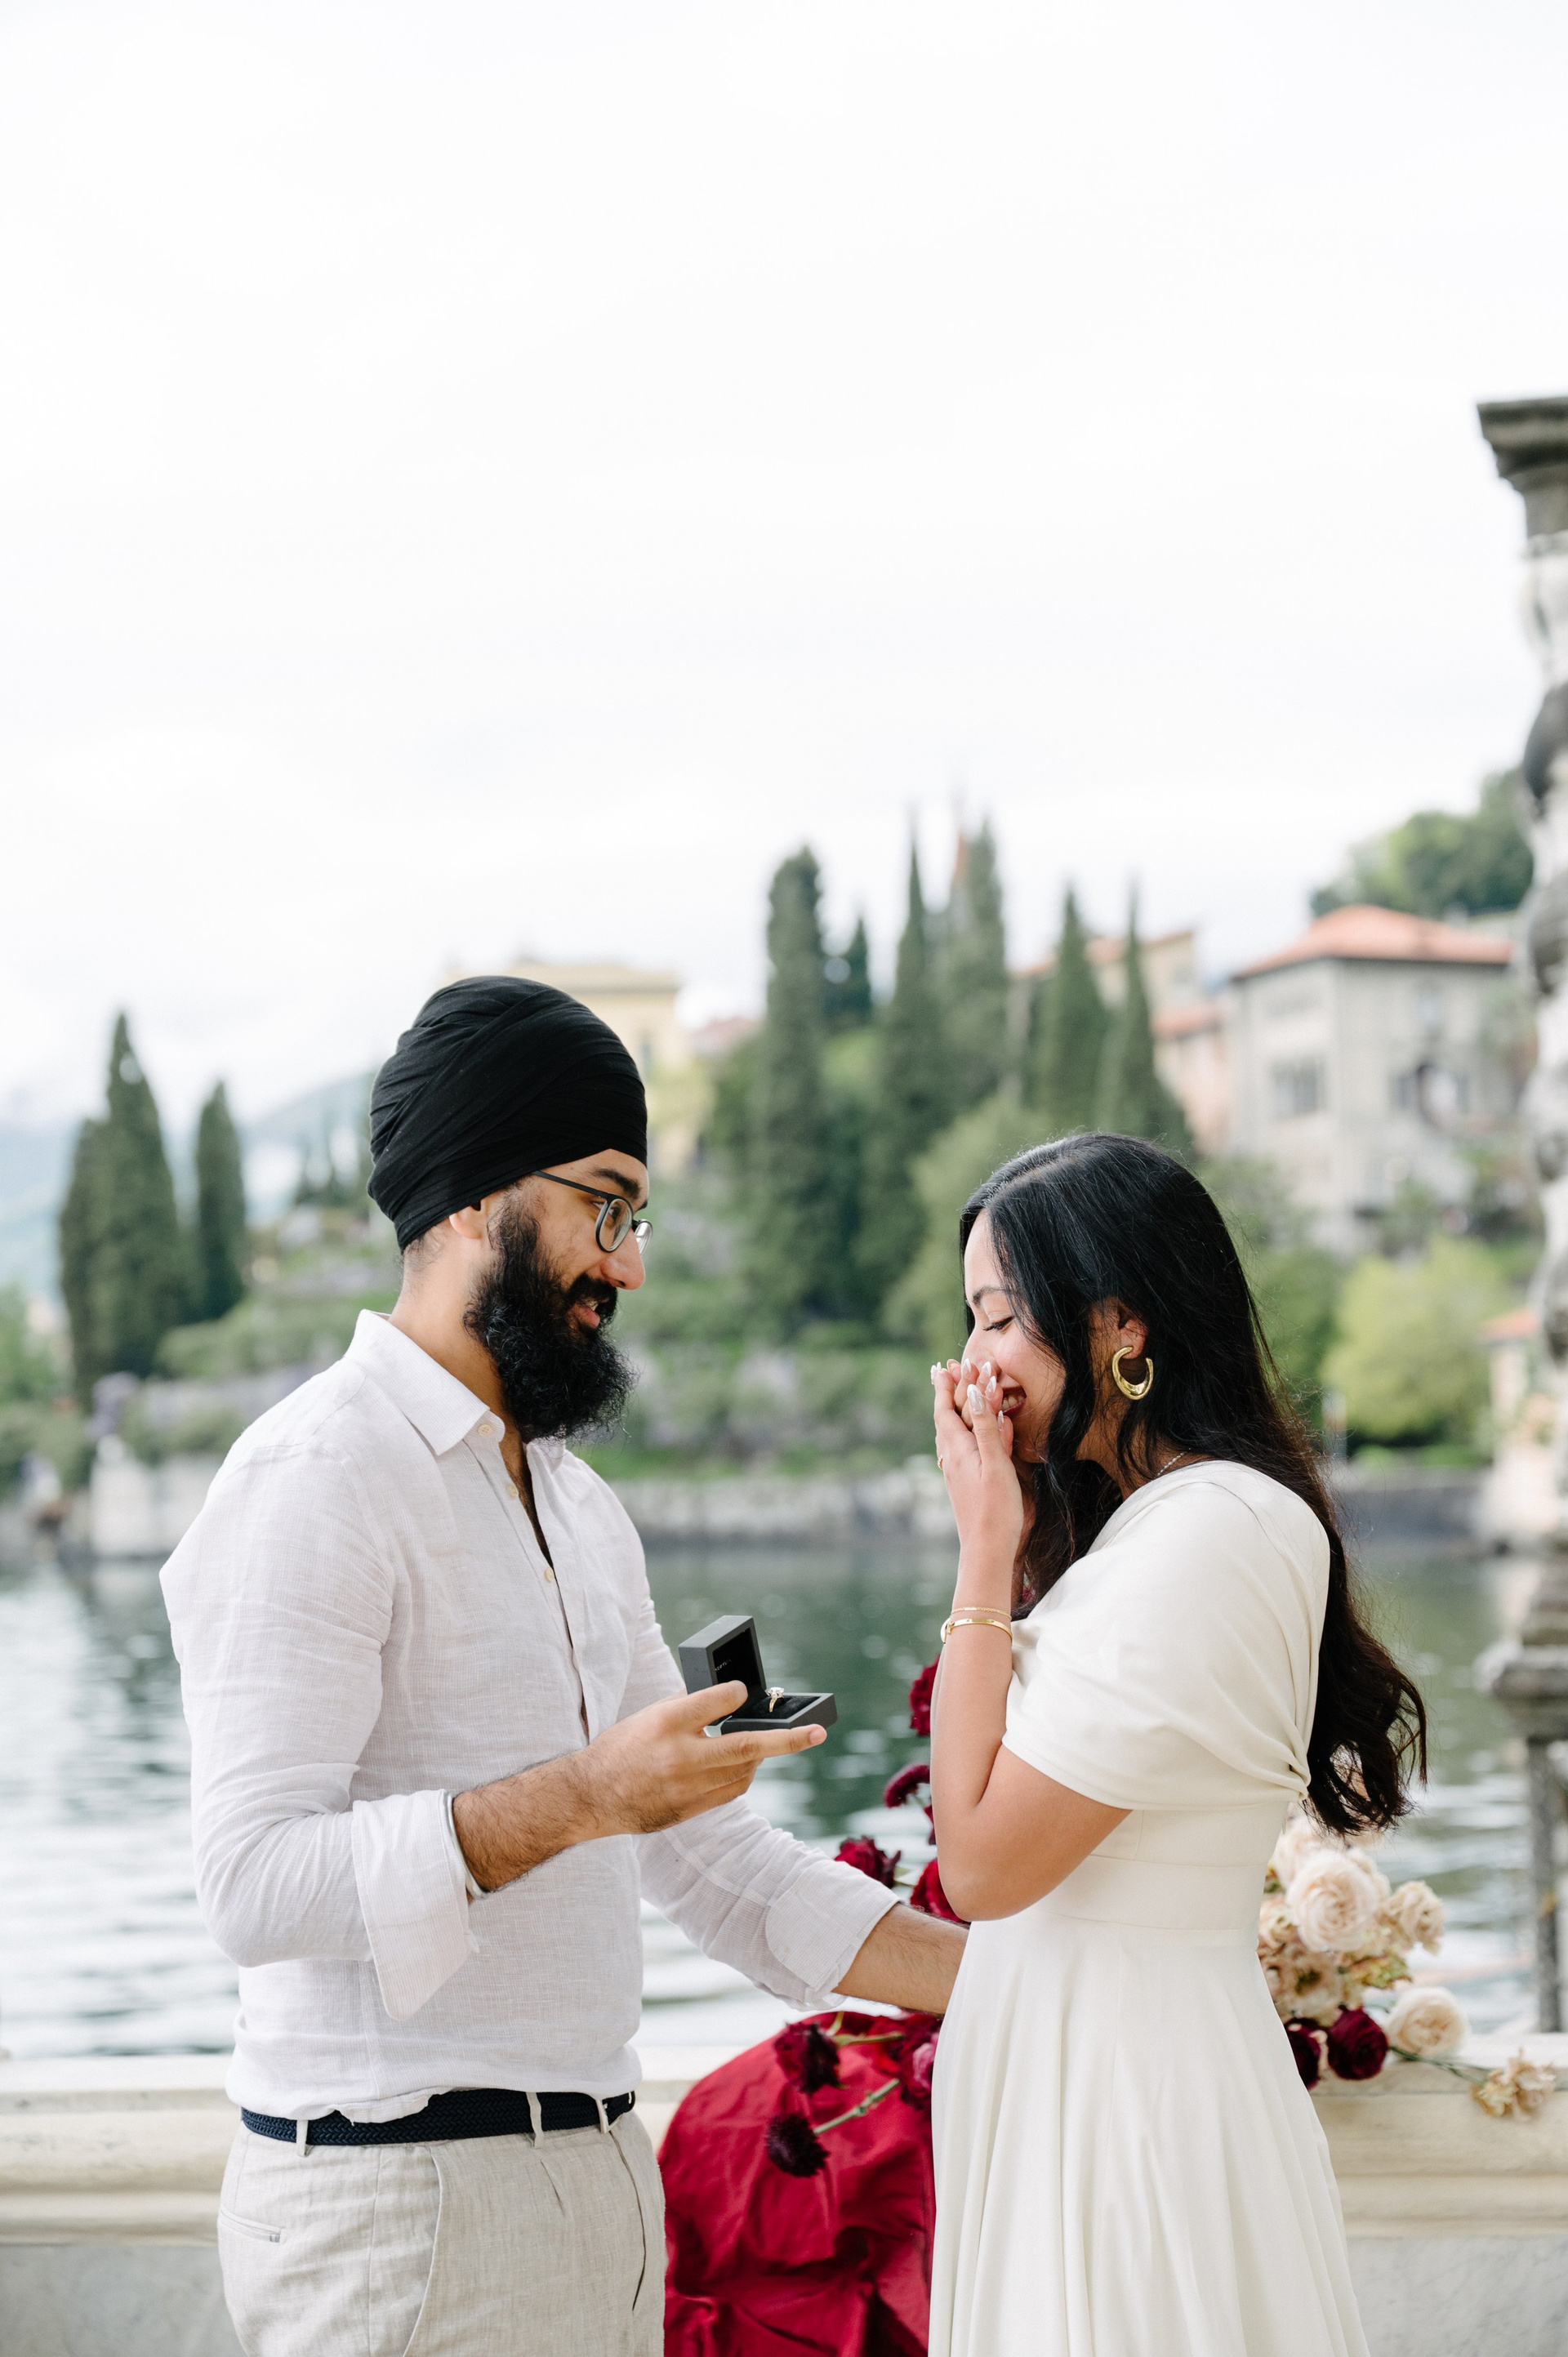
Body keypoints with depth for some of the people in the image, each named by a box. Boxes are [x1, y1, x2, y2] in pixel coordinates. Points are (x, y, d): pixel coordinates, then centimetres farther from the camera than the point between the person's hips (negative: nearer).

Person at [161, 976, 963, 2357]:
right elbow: (257, 1883, -21)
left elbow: (712, 1859, 17)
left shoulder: (579, 1505, 17)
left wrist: (1005, 1981, 9)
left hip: (599, 2177, 8)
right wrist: (575, 1799, -27)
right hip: (402, 2200, -8)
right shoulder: (319, 1477, -11)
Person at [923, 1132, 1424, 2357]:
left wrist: (986, 1543, -14)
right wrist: (1011, 1543, 8)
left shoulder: (1212, 1536, -19)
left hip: (1124, 2080, -10)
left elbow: (983, 1862, -20)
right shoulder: (1146, 1521, 13)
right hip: (1066, 2066, 10)